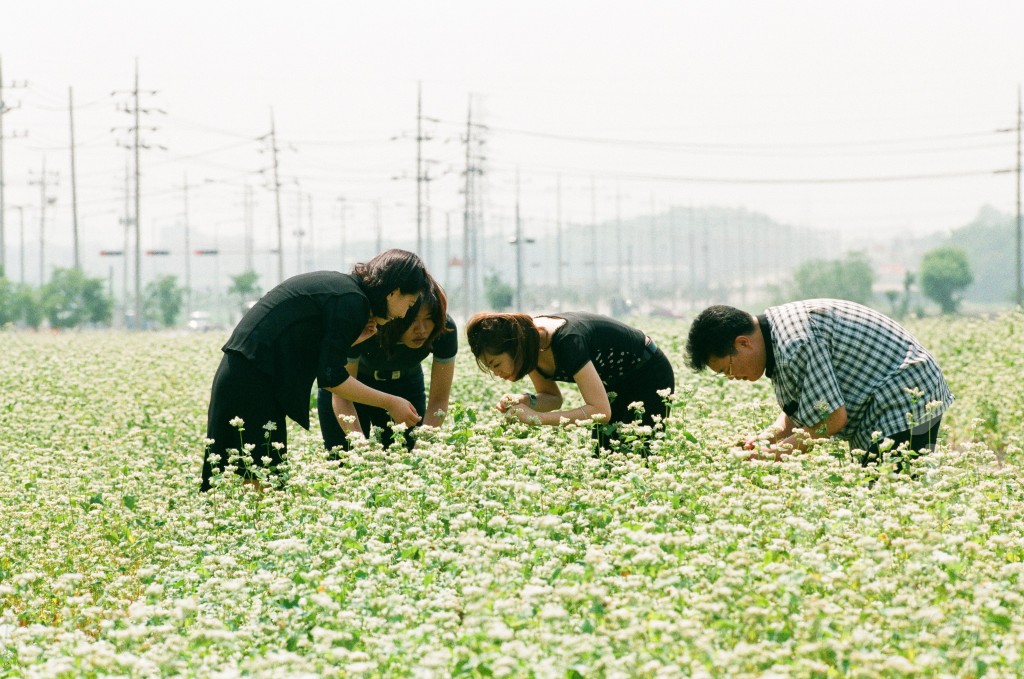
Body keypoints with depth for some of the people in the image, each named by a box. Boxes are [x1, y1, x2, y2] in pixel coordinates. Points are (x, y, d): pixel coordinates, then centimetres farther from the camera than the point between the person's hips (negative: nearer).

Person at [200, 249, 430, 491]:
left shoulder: (339, 284, 16)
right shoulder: (353, 302, -12)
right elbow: (331, 376, -15)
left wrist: (352, 338, 9)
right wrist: (390, 403, -8)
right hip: (252, 386, -10)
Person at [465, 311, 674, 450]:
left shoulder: (567, 341, -38)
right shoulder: (529, 338, -13)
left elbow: (601, 411, -39)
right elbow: (552, 397, 2)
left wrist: (536, 417, -39)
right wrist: (525, 401, -21)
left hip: (649, 378, -8)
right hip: (616, 385, 8)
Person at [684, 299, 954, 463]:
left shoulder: (795, 343, -27)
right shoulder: (779, 331, 7)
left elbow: (832, 417, -25)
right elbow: (797, 412, 13)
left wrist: (777, 452, -15)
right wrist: (768, 437, -7)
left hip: (904, 401, -11)